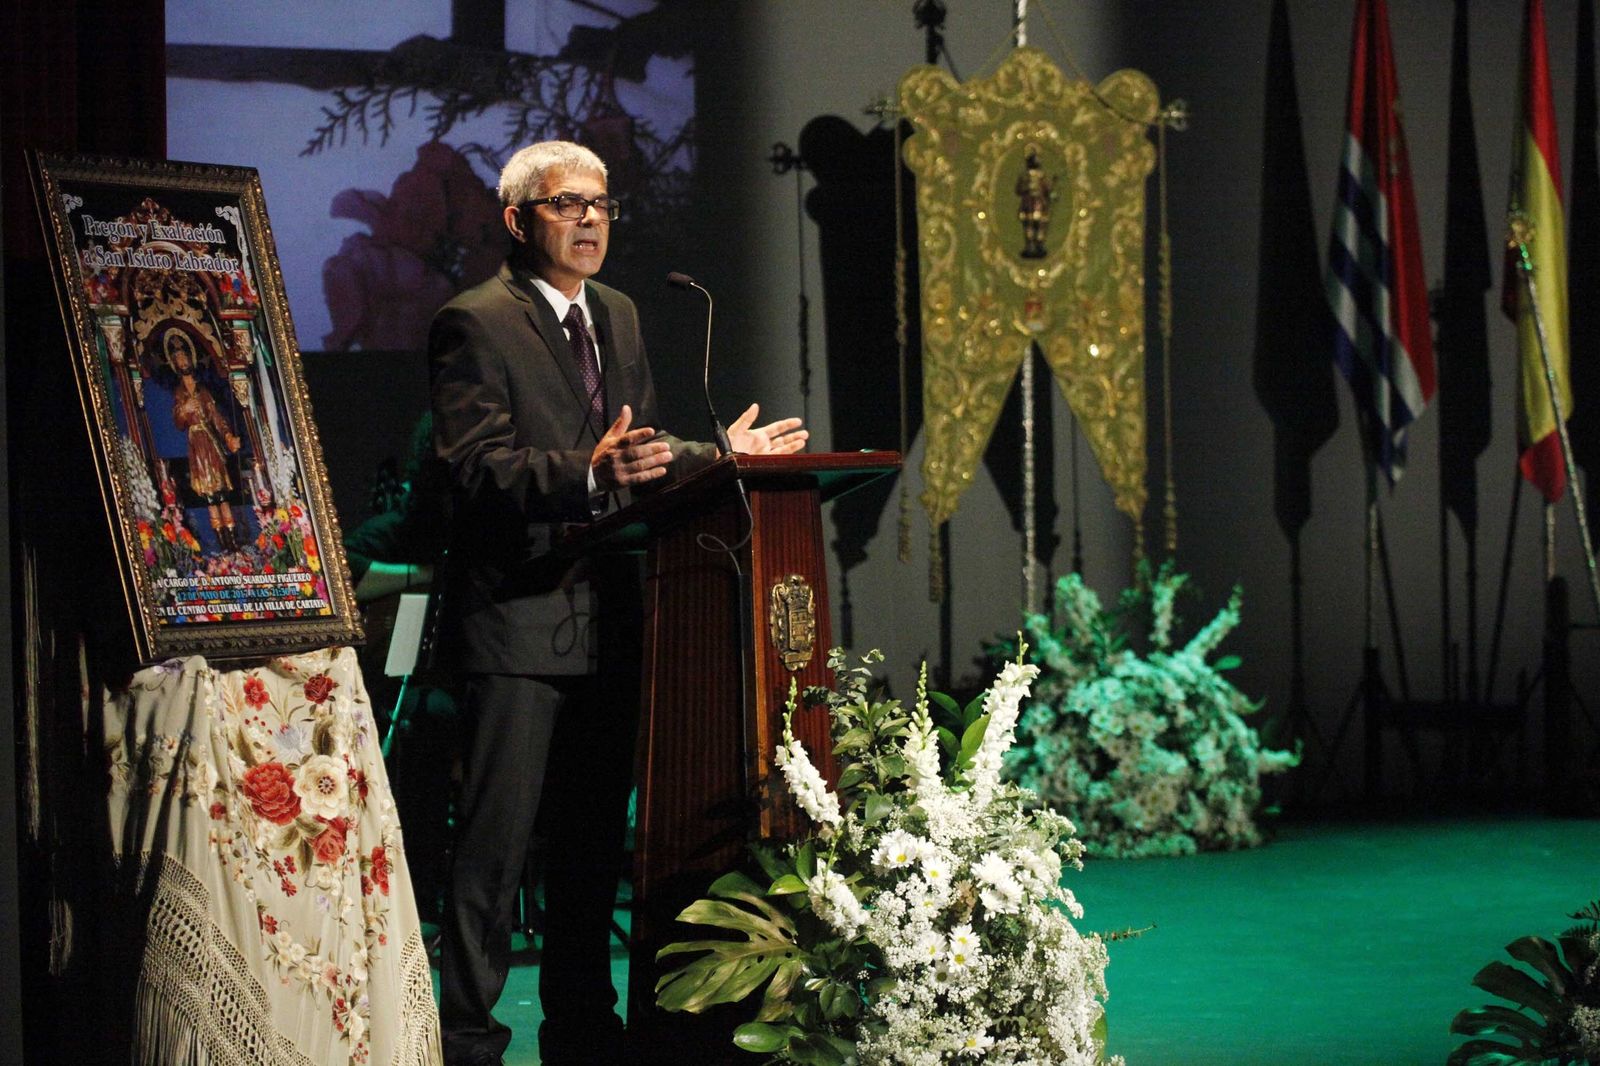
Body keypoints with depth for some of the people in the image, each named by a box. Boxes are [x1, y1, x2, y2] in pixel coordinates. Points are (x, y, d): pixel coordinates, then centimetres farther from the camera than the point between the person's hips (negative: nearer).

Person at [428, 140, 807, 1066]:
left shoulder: (618, 316, 16)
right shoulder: (476, 323, -9)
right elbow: (480, 467, -20)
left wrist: (720, 456, 10)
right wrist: (589, 472, -33)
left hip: (608, 617, 8)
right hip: (518, 618, -8)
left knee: (595, 837, 15)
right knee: (497, 841, -6)